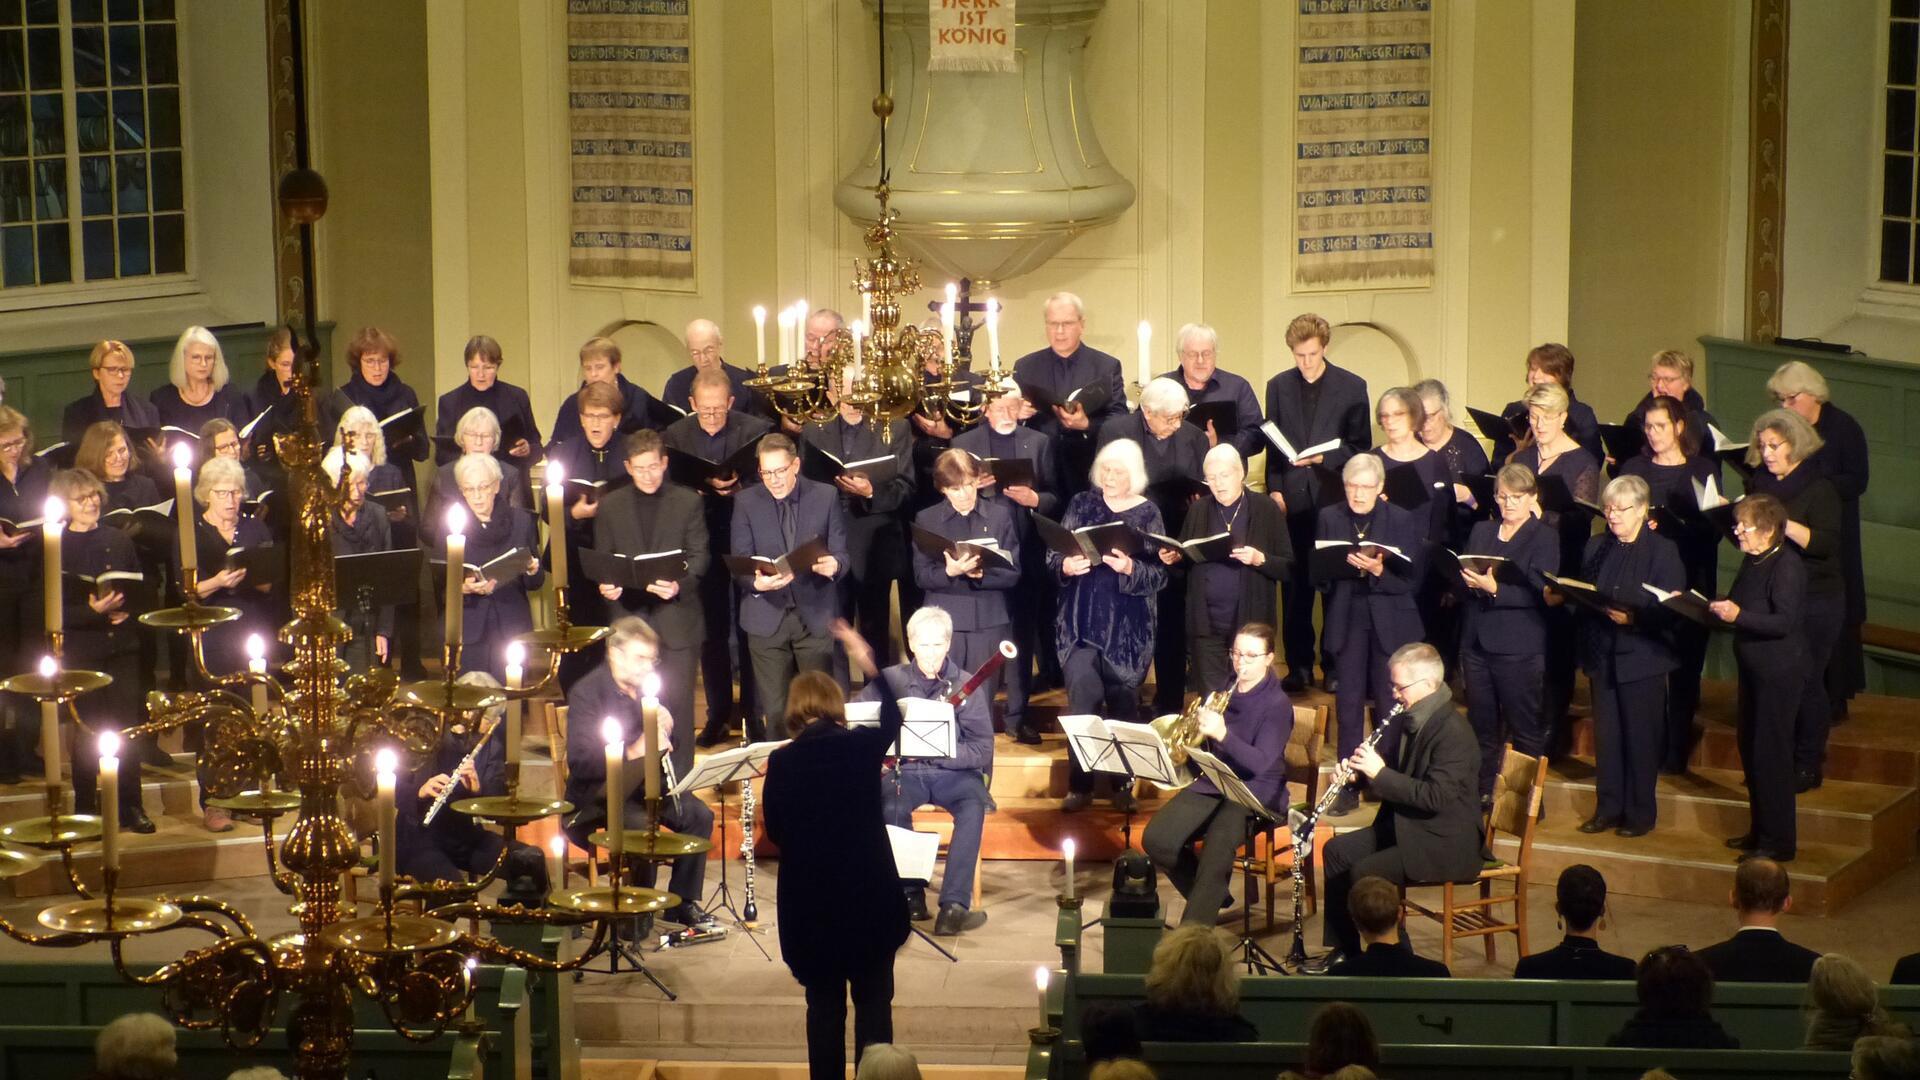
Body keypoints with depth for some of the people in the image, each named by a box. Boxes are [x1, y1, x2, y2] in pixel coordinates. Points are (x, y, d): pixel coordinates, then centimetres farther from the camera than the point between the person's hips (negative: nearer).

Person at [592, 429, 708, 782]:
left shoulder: (687, 502, 4)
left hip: (676, 619, -1)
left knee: (677, 706, -1)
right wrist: (605, 585, -12)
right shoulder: (610, 506, 9)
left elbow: (700, 555, 0)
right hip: (628, 617, 2)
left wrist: (680, 584, -19)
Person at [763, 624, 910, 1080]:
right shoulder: (863, 746, -5)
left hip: (809, 901, 0)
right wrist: (869, 666, 24)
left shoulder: (782, 761, -10)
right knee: (874, 1002, 9)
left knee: (824, 1004, 10)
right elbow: (892, 719, 18)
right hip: (870, 894, 0)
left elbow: (775, 830, -3)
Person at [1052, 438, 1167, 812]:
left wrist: (1131, 569, -24)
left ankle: (1122, 784, 19)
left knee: (1123, 705, 7)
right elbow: (1053, 553, 4)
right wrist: (1065, 565, -18)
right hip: (1081, 623, 1)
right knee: (1082, 702, -6)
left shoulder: (1147, 514, -1)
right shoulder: (1082, 504, 4)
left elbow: (1159, 574, -5)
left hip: (1128, 627, -1)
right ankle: (1079, 784, 1)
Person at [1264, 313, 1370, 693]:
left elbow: (1361, 445, 2)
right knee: (1294, 587, 3)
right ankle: (1299, 665, 9)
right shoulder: (1278, 387, 10)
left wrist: (1326, 459, -14)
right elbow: (1272, 443, 10)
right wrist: (1275, 488, 0)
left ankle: (1334, 664, 9)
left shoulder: (1352, 387, 1)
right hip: (1293, 498, 2)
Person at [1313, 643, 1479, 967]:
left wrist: (1380, 772, -25)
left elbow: (1435, 797, -29)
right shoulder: (1417, 720, 8)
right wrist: (1364, 769, -2)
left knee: (1365, 873, -22)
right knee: (1337, 850, 9)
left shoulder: (1453, 732, -23)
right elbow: (1404, 779, 18)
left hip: (1444, 843, -11)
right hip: (1407, 826, 11)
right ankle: (1344, 948, 15)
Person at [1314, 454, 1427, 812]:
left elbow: (1413, 578, -6)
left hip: (1390, 622, -2)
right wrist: (1344, 564, -17)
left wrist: (1379, 571, -23)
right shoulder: (1329, 518, 5)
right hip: (1347, 621, 2)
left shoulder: (1404, 521, -2)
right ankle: (1348, 786, 11)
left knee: (1389, 705, 2)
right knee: (1348, 703, 4)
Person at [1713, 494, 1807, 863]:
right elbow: (1739, 605, 18)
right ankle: (1759, 832, 27)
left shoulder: (1786, 566, -18)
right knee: (1751, 750, 15)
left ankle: (1777, 842, 2)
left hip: (1779, 672, -10)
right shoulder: (1752, 561, 9)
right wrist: (1718, 607, 1)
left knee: (1770, 754, -5)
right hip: (1753, 667, 10)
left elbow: (1785, 622, -25)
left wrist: (1738, 616, -30)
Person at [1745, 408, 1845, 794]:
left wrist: (1781, 523, -28)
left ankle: (1808, 765, 4)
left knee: (1806, 681, -4)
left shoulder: (1819, 488, -7)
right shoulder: (1760, 484, 13)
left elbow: (1826, 543, -18)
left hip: (1814, 599, -6)